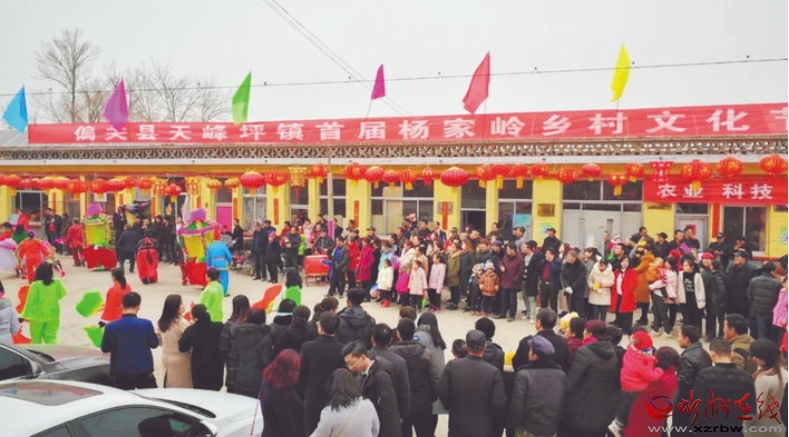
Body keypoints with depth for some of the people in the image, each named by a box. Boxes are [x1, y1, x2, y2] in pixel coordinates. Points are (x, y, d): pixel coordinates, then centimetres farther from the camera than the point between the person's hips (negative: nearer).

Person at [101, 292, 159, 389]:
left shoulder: (111, 327, -11)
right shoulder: (146, 324, -14)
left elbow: (105, 348, 2)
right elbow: (154, 343, 1)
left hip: (121, 374, 1)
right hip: (144, 372, -1)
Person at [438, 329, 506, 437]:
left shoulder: (452, 365, -11)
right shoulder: (493, 372, -16)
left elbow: (442, 392, -6)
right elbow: (499, 404, -14)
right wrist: (492, 421, 6)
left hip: (457, 426, 2)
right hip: (482, 428, -1)